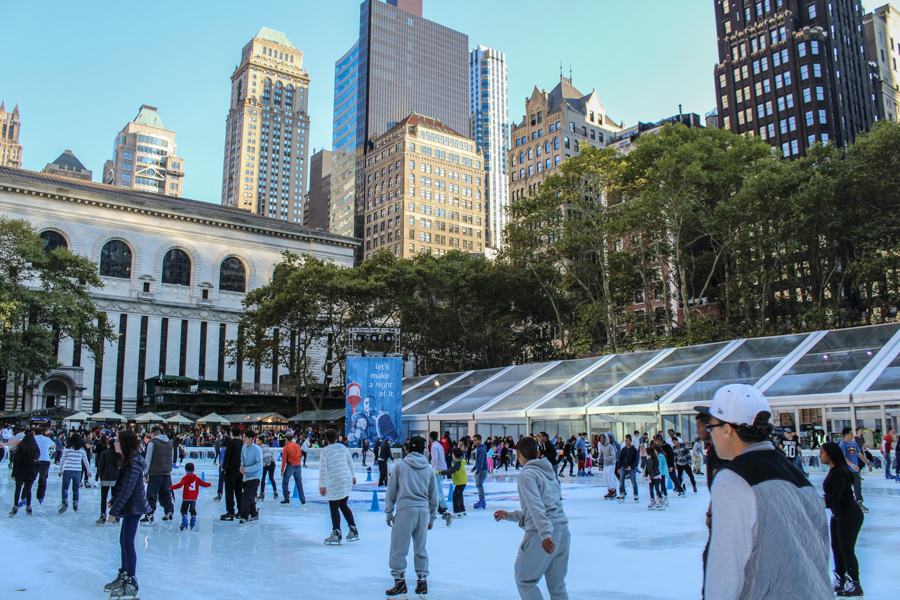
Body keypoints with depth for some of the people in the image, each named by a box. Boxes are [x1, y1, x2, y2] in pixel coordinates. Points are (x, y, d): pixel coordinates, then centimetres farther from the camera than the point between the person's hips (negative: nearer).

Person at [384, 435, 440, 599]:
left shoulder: (400, 466, 4)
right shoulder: (429, 469, 12)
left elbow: (391, 491, 4)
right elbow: (433, 495, 16)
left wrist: (389, 513, 12)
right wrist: (432, 518, 24)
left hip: (405, 510, -4)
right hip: (423, 511, 4)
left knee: (398, 549, 3)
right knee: (420, 549, 15)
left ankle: (400, 582, 2)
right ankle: (422, 582, 18)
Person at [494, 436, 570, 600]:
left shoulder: (527, 474, -7)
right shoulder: (549, 472, 18)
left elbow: (536, 507, -20)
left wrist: (545, 534, -29)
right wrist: (510, 515, 27)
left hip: (543, 535, -8)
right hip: (562, 531, 8)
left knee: (524, 580, 7)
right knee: (557, 586, 14)